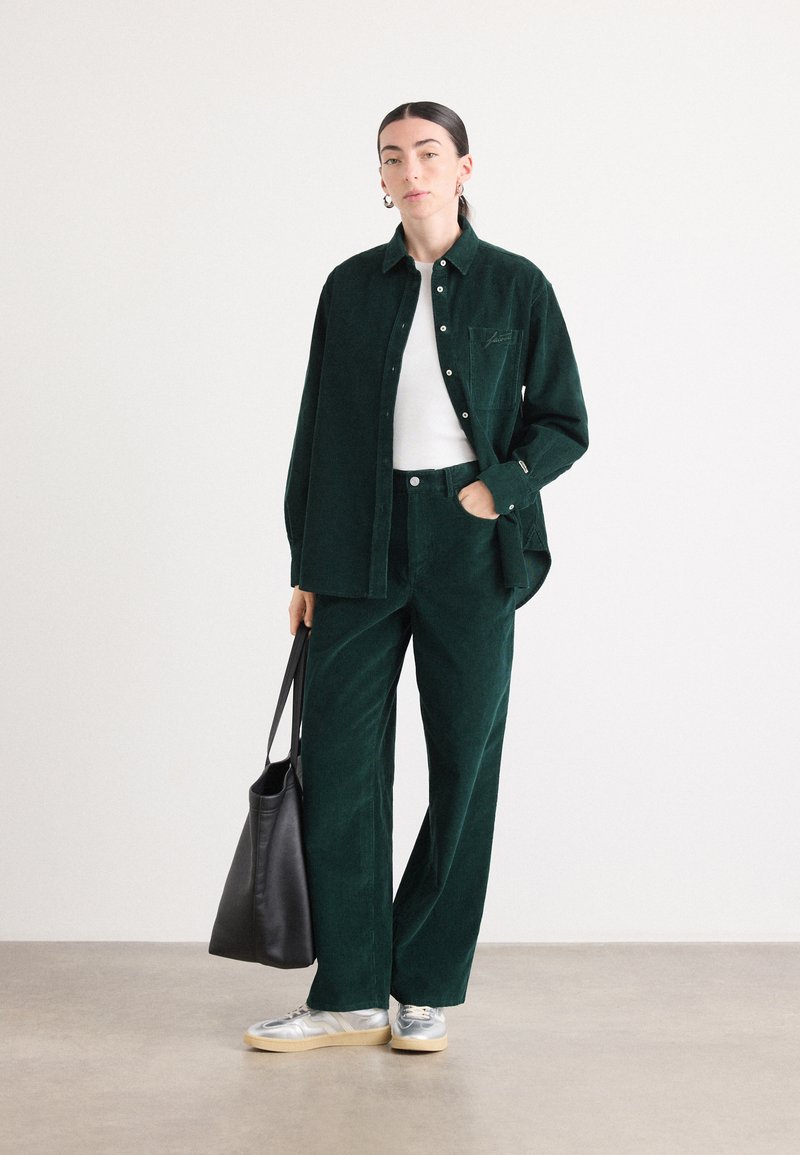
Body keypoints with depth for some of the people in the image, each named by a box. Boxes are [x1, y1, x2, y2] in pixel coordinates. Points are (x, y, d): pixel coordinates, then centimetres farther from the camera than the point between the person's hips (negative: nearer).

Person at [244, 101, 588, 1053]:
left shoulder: (515, 286, 4)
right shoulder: (352, 286, 9)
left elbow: (564, 423, 6)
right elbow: (315, 428, 11)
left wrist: (496, 487, -11)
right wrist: (306, 564, 7)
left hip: (469, 549, -1)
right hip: (361, 548, 2)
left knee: (463, 763, 2)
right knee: (337, 760, -2)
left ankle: (425, 991, 15)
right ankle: (348, 996, 7)